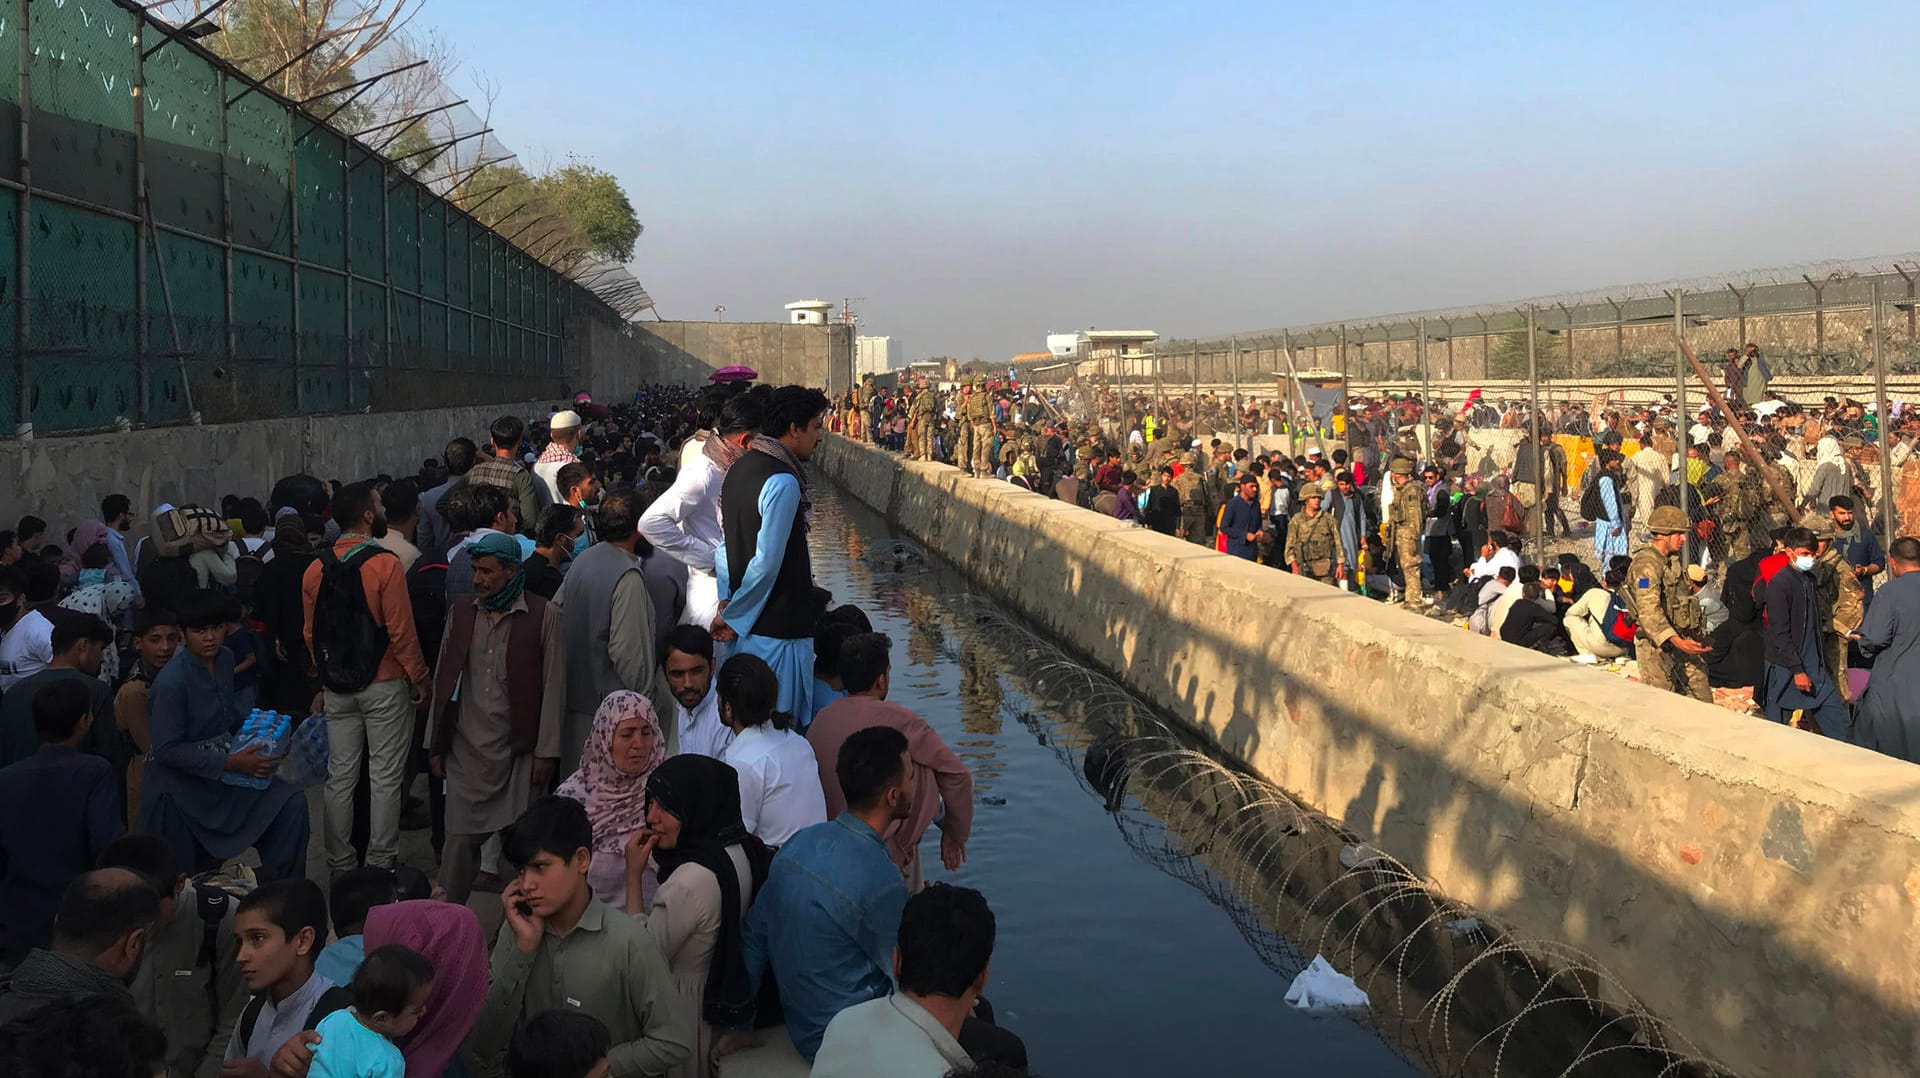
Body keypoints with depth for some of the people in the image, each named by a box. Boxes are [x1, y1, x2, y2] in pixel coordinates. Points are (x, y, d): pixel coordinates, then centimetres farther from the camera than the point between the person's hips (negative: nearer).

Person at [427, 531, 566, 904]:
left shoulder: (543, 616, -2)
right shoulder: (461, 613, 10)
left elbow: (553, 687, -3)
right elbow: (443, 680, 14)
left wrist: (547, 751, -6)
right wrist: (435, 746, 11)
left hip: (519, 751, -3)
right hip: (466, 749, 3)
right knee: (459, 838, 1)